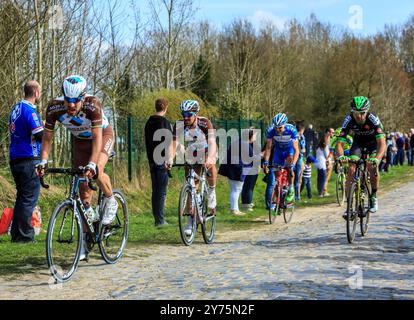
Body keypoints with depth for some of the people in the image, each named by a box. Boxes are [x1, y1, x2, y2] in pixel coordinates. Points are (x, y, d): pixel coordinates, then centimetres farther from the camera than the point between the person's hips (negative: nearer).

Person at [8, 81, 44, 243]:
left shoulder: (16, 108, 15)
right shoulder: (30, 110, -13)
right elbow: (40, 135, -19)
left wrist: (40, 127, 17)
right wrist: (45, 127, 1)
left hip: (15, 159, 9)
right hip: (29, 159, -9)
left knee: (22, 197, 16)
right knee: (30, 199, -4)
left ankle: (16, 235, 18)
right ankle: (25, 236, -4)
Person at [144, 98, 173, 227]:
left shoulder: (148, 123, 13)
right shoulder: (165, 122, -10)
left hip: (152, 160, 7)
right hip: (162, 161, -7)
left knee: (155, 190, 11)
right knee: (162, 191, -4)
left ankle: (157, 218, 13)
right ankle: (160, 220, -4)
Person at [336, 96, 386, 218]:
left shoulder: (373, 119, -34)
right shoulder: (349, 120, -28)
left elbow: (382, 143, -42)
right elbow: (340, 142, -30)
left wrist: (376, 158, -59)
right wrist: (341, 156, -51)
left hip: (374, 144, -2)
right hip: (358, 144, 2)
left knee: (372, 167, -26)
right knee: (351, 170, -17)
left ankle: (373, 197, -2)